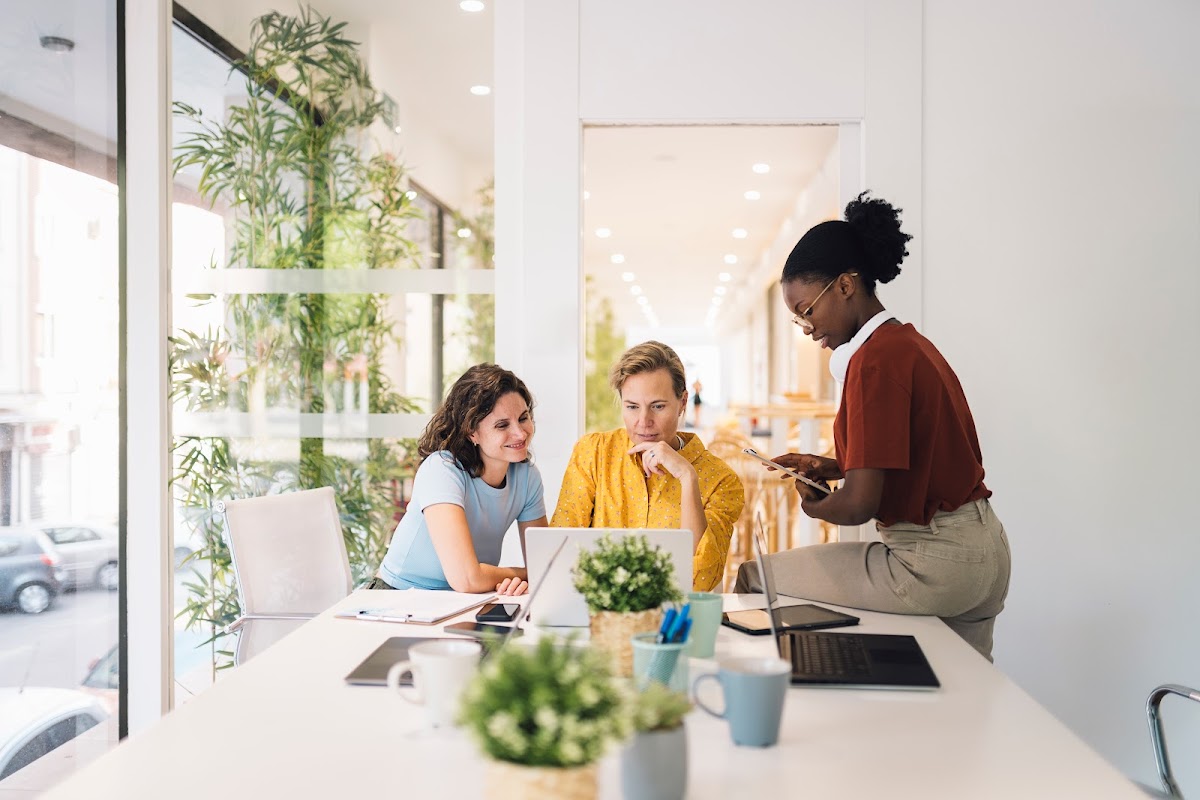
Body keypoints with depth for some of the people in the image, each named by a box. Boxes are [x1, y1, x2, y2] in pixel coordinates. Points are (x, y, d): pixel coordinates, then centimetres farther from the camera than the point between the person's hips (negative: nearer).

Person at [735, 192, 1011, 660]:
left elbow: (860, 504, -22)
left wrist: (812, 506, -1)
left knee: (751, 577, -5)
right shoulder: (909, 342, 11)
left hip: (935, 564, -10)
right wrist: (831, 467, 11)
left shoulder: (875, 359, -19)